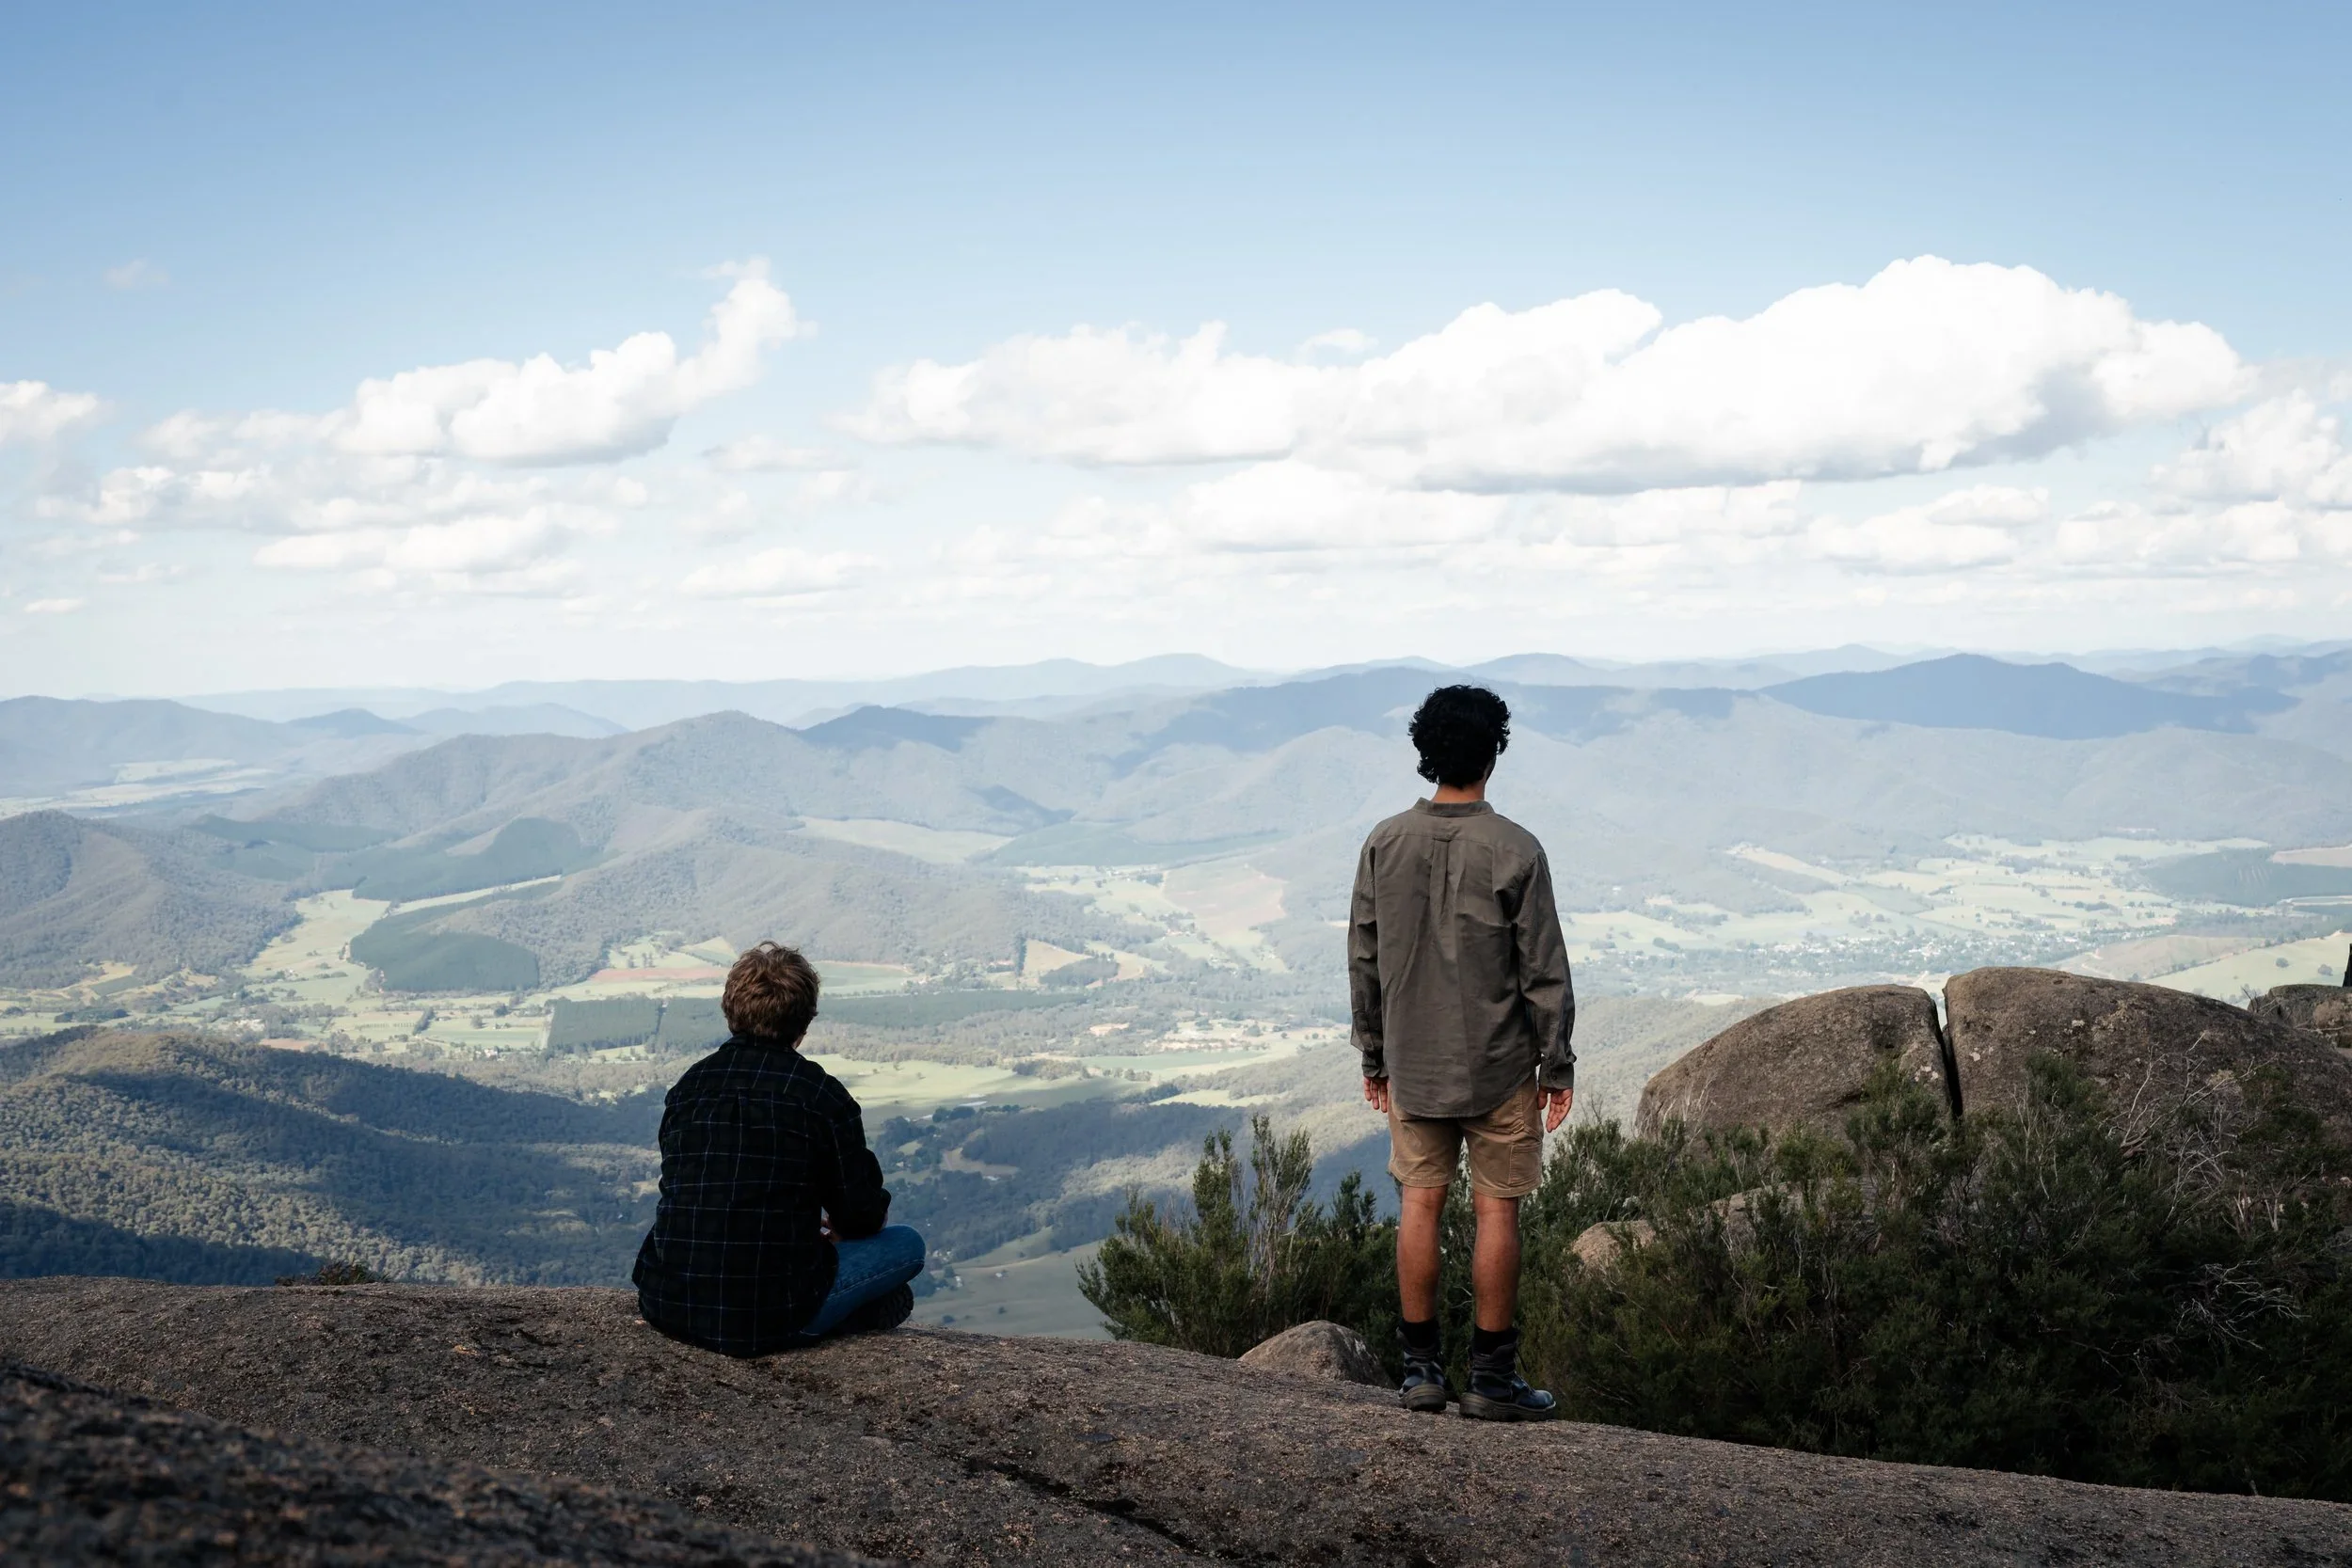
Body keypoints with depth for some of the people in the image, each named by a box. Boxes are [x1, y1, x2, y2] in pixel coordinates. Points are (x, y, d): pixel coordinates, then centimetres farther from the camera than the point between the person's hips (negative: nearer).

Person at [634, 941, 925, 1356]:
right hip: (767, 1321, -5)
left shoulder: (689, 1086, 7)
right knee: (907, 1245, 14)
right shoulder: (823, 1095, -8)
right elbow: (860, 1216, -2)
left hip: (666, 1308, 5)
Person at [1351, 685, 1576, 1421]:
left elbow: (1363, 960, 4)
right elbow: (1544, 970, -9)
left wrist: (1375, 1055, 14)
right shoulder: (1515, 851, -12)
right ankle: (1492, 1376, 8)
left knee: (1419, 1204, 9)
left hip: (1412, 1064, 3)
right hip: (1499, 1067, -3)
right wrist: (1557, 1066, 0)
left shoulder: (1384, 844, -2)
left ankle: (1422, 1368, 13)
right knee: (1496, 1209, 4)